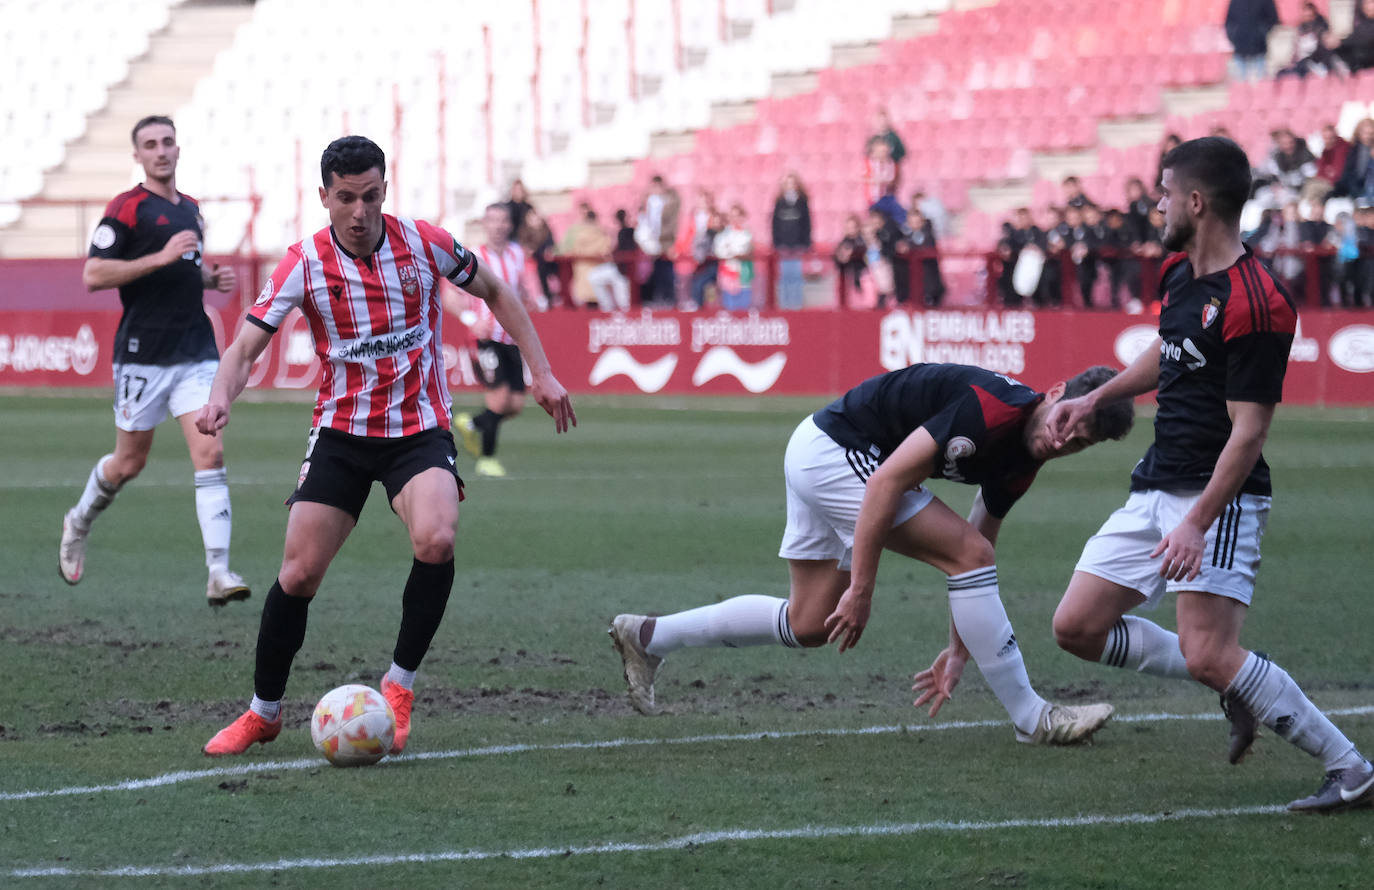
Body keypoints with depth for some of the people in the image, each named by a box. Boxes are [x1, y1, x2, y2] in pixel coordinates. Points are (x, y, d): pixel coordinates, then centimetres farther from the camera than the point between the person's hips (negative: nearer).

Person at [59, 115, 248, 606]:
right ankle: (79, 523, 38)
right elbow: (93, 275, -15)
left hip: (196, 352, 5)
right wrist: (161, 257, -20)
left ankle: (219, 573, -16)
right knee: (129, 462, 8)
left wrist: (212, 278, 9)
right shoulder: (127, 208, -7)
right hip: (143, 354, -5)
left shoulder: (189, 208, 15)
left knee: (210, 453, -10)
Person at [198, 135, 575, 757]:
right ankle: (264, 712, 16)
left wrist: (541, 372, 6)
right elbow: (245, 346, -12)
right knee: (298, 572, -5)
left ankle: (400, 684, -8)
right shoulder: (304, 264, -10)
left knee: (435, 541, -28)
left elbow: (494, 292, 10)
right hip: (341, 431, 1)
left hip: (419, 429, 0)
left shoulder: (424, 244, -8)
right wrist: (221, 398, -34)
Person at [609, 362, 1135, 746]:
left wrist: (957, 652, 14)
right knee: (971, 553, -16)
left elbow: (973, 558, 14)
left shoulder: (1023, 464, 3)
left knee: (810, 626, 18)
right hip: (835, 451, -10)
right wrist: (860, 589, -24)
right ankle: (1032, 718, -12)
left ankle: (647, 637, 28)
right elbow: (887, 481, -27)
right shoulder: (992, 407, -26)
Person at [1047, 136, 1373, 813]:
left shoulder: (1253, 305, -21)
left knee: (1209, 656, -21)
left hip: (1219, 497, -10)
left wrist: (1197, 523, -28)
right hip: (1156, 489, 10)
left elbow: (1247, 431, -22)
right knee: (1076, 627, 5)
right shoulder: (1178, 275, 8)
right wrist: (1094, 398, 24)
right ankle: (1233, 690, 16)